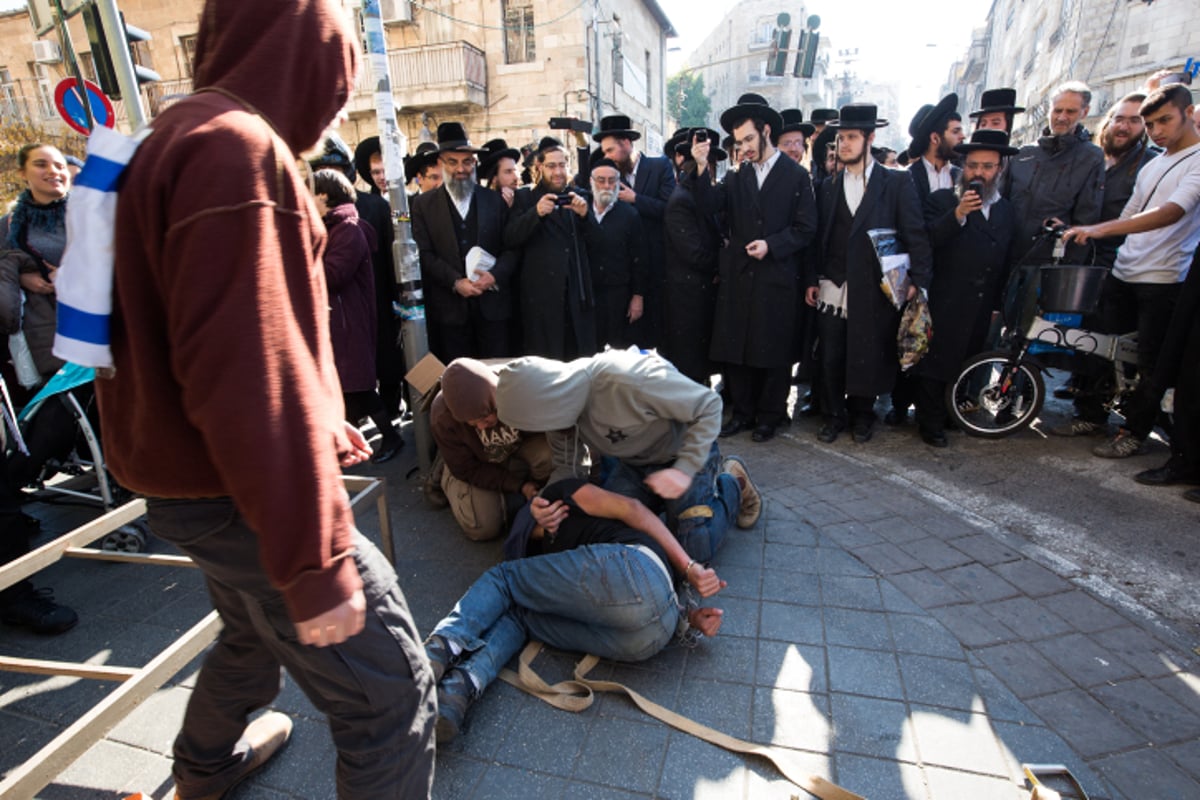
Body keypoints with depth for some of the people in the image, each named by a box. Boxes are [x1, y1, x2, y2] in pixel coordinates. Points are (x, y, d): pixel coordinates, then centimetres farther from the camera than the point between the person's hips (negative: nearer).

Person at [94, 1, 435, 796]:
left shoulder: (183, 137, 15)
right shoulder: (236, 150, -19)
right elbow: (245, 373, -28)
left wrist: (320, 425, 22)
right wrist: (314, 560, -24)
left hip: (201, 478, 11)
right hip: (237, 493, -10)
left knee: (257, 630, 33)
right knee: (391, 692, 0)